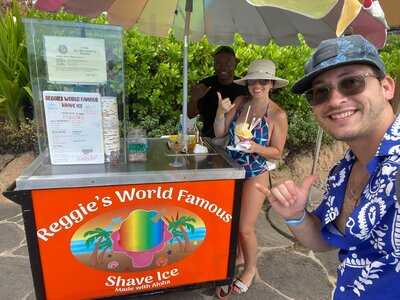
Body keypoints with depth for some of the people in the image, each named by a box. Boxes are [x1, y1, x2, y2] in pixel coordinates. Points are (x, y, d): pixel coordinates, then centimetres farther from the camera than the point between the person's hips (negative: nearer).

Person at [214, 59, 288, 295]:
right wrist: (221, 112, -19)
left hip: (255, 175, -5)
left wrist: (255, 147, -27)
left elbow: (277, 153, -10)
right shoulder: (240, 102, -4)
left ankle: (251, 268, 34)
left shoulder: (278, 115, -15)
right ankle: (239, 255, 48)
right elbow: (220, 133, -3)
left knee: (245, 228, 3)